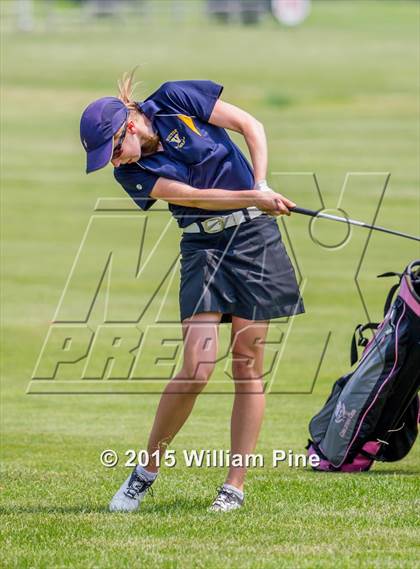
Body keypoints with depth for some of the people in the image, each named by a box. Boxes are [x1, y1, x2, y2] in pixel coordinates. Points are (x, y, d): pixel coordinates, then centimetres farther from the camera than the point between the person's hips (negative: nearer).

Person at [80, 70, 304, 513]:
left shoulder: (175, 101, -9)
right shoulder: (131, 173, -7)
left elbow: (251, 126, -3)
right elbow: (194, 196, -17)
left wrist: (262, 187, -14)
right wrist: (253, 199, -28)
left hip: (254, 235, -1)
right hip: (202, 247, 1)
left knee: (247, 363, -3)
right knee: (197, 367, -14)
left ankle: (235, 485, 1)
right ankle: (147, 469, 2)